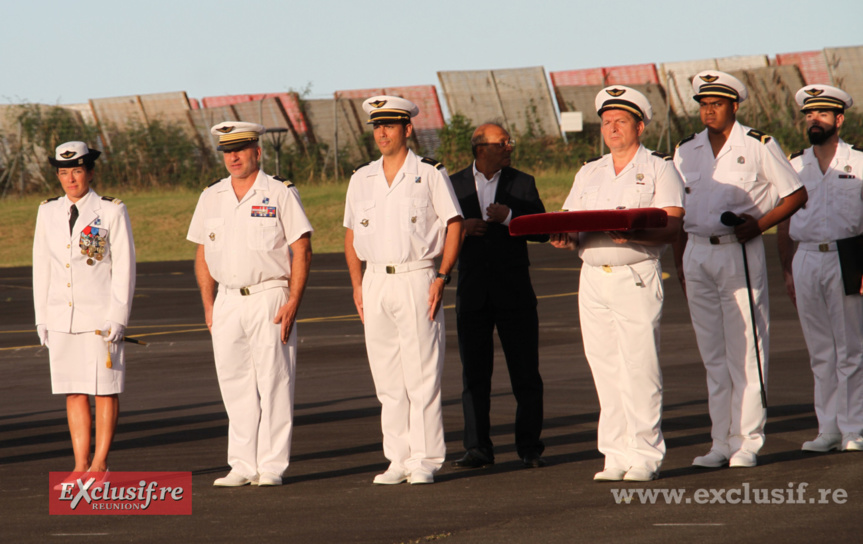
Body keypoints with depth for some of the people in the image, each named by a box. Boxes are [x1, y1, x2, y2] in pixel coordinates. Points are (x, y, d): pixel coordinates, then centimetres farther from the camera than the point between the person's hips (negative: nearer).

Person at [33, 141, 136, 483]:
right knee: (73, 392, 5)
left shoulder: (112, 211, -3)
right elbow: (41, 266, 13)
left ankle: (100, 464, 3)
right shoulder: (48, 212, 9)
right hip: (61, 315, 4)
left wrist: (117, 317, -10)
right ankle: (81, 465, 8)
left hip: (100, 315, -4)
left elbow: (124, 266, -4)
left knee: (105, 390, -1)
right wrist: (42, 318, 9)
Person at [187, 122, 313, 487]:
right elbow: (203, 254, 16)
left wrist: (293, 302, -12)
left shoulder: (280, 194, -2)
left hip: (270, 298, -4)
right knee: (234, 386, 5)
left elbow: (302, 250, -4)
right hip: (228, 301, 4)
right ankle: (243, 466, 10)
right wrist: (208, 305, 8)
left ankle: (272, 466, 0)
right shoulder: (211, 198, 11)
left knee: (273, 384, -4)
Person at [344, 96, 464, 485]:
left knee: (422, 373, -5)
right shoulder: (361, 179, 13)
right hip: (376, 281, 4)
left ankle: (425, 459, -1)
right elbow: (351, 234, 17)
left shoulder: (429, 174, 0)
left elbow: (454, 225, -1)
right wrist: (357, 285, 7)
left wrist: (442, 277, -10)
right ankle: (398, 459, 11)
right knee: (387, 378, 6)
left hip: (417, 279, -4)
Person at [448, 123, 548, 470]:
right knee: (474, 374, 1)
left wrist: (510, 217, -15)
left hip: (514, 292, 0)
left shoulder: (522, 184, 6)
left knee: (526, 373, -1)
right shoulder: (454, 185, 7)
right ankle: (478, 449, 6)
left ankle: (529, 447, 6)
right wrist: (460, 229, -12)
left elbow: (543, 231, 0)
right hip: (473, 294, 1)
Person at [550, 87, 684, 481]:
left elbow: (672, 225, -8)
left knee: (639, 368, -10)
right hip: (593, 277, 5)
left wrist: (637, 235, -26)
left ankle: (645, 455, -6)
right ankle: (616, 455, 7)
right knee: (605, 370, 4)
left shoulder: (658, 169, 3)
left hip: (637, 275, -5)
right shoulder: (589, 173, 20)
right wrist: (563, 238, -7)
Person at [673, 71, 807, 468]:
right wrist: (679, 263, 9)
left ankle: (747, 442, -1)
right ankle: (721, 443, 10)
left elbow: (796, 195, 2)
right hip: (698, 253, 4)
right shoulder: (686, 152, 10)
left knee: (745, 352, -5)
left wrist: (760, 224, -10)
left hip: (741, 254, -4)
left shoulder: (758, 146, -2)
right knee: (713, 356, 7)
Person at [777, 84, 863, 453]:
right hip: (806, 259, 3)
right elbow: (784, 221, 16)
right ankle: (828, 429, 11)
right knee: (820, 353, 6)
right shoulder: (795, 166, 12)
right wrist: (787, 271, 9)